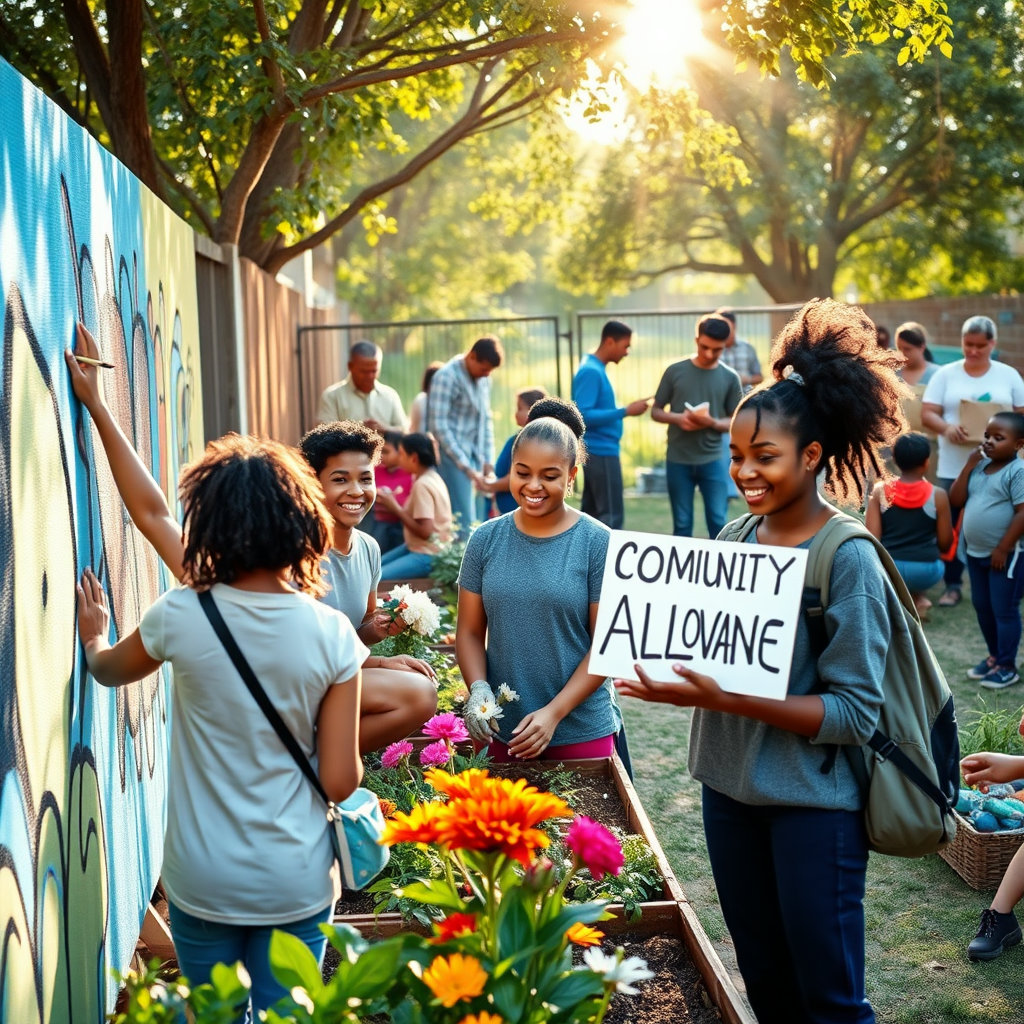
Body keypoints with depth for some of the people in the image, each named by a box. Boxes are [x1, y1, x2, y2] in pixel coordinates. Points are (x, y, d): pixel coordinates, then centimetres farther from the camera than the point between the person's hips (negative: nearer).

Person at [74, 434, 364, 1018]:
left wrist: (94, 637, 33)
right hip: (297, 883, 0)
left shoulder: (180, 617, -13)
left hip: (202, 882, 0)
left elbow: (109, 669, 11)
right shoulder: (332, 633, -14)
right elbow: (341, 781, -11)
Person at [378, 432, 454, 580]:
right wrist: (392, 505, -2)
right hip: (418, 547, 10)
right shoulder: (431, 477, 8)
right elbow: (420, 516, 8)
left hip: (428, 556, -10)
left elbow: (425, 531, -24)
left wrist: (394, 508, -17)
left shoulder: (422, 485, -20)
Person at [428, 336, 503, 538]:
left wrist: (488, 460, 8)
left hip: (475, 456, 7)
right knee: (464, 525, -12)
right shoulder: (447, 376, -10)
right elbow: (439, 426, -14)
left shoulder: (483, 379, 12)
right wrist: (466, 467, -16)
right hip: (453, 457, -7)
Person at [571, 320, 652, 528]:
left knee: (591, 514, 11)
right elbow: (583, 416, -25)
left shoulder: (596, 369, 13)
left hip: (599, 452, 10)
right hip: (601, 453, -10)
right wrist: (625, 411, -24)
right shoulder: (591, 372, -17)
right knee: (611, 516, -7)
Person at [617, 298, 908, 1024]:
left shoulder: (848, 559, -16)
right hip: (730, 786, 6)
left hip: (814, 801, -6)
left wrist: (725, 699, -26)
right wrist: (674, 675, -10)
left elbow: (854, 713, -18)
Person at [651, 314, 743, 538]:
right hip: (678, 461, 0)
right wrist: (677, 418, -14)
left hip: (712, 460, 0)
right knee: (682, 525, 7)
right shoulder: (675, 371, 1)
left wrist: (713, 423, -17)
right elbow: (656, 411, 6)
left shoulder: (730, 378, 1)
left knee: (719, 523, -4)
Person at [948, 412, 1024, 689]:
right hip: (976, 552, 8)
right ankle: (994, 656, 33)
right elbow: (956, 499, 3)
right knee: (982, 607, 18)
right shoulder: (980, 466, 7)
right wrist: (969, 464, -5)